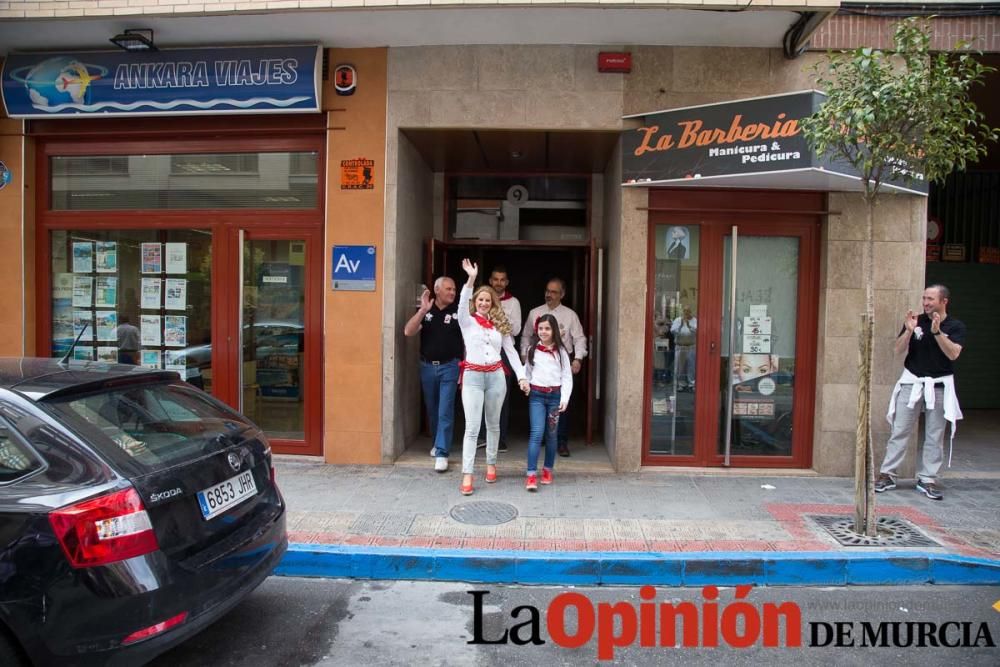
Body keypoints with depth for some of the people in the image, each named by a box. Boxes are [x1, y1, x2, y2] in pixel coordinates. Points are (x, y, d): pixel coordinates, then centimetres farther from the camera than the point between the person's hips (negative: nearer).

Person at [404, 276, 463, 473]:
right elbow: (408, 332, -10)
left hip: (449, 366, -3)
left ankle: (442, 453, -2)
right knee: (432, 409, 16)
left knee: (445, 411, -6)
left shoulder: (458, 311, -5)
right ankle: (438, 442, 36)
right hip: (427, 366, 3)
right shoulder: (424, 310, 2)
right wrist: (423, 311, -21)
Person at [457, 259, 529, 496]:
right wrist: (471, 279, -31)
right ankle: (467, 475, -5)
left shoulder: (499, 324, 10)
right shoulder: (467, 321, 2)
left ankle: (491, 465, 30)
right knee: (472, 427, -7)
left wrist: (521, 376, 2)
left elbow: (511, 351, 9)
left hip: (496, 376, 3)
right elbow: (463, 304, -19)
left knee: (493, 424, 14)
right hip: (473, 376, -3)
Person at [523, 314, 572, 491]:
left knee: (551, 435, 9)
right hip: (536, 395, 0)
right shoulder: (532, 350, 8)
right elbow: (527, 373, 13)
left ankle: (547, 470, 24)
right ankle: (531, 475, -11)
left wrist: (564, 398, -7)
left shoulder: (561, 351, 3)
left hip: (555, 395, 0)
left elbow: (567, 376, 1)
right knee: (537, 433, -10)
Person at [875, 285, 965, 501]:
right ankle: (887, 475, 6)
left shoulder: (956, 327, 0)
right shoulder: (916, 321, 1)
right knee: (899, 432, 1)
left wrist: (937, 331, -25)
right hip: (912, 383, 0)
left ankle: (927, 479, 14)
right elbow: (898, 349, -4)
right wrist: (909, 331, -20)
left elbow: (953, 353, -15)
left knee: (935, 436, 6)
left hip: (939, 386, 0)